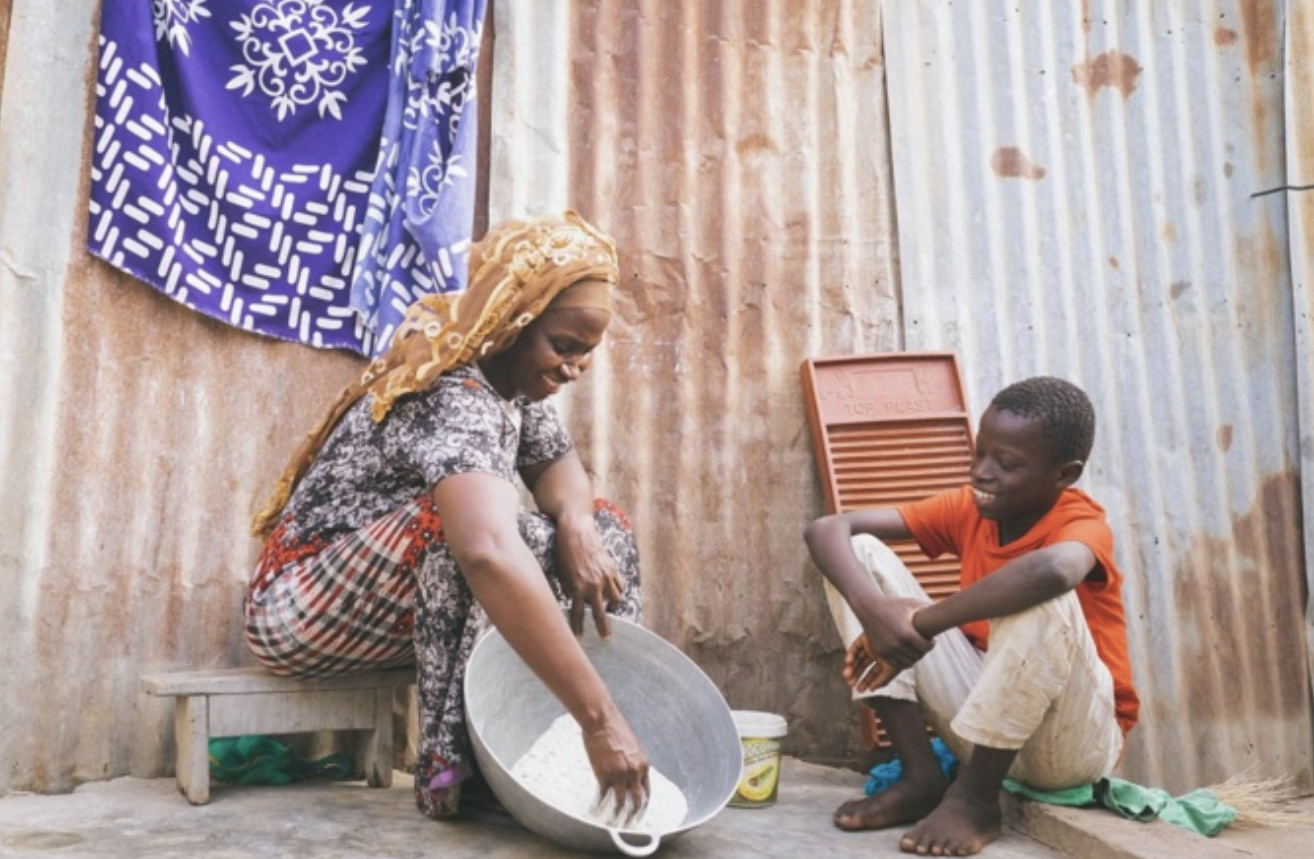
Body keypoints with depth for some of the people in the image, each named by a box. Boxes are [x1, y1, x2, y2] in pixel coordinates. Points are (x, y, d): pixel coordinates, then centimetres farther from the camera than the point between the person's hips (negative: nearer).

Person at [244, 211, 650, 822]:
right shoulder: (453, 399, -31)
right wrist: (598, 719, -50)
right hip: (303, 605, -9)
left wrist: (575, 523, -24)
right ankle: (452, 765, -25)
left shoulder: (511, 378, -2)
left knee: (604, 530, -3)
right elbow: (488, 555, -47)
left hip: (388, 606, 9)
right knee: (468, 528, -37)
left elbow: (559, 467, 2)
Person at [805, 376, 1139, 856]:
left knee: (1039, 595, -36)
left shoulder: (1082, 523, -18)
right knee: (861, 553, -9)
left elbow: (1052, 570, -47)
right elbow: (828, 528, -12)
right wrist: (871, 607, -33)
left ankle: (976, 798, -18)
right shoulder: (967, 508, -3)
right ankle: (921, 776, -9)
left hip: (1075, 741, -5)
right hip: (984, 718, 5)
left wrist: (918, 627, -40)